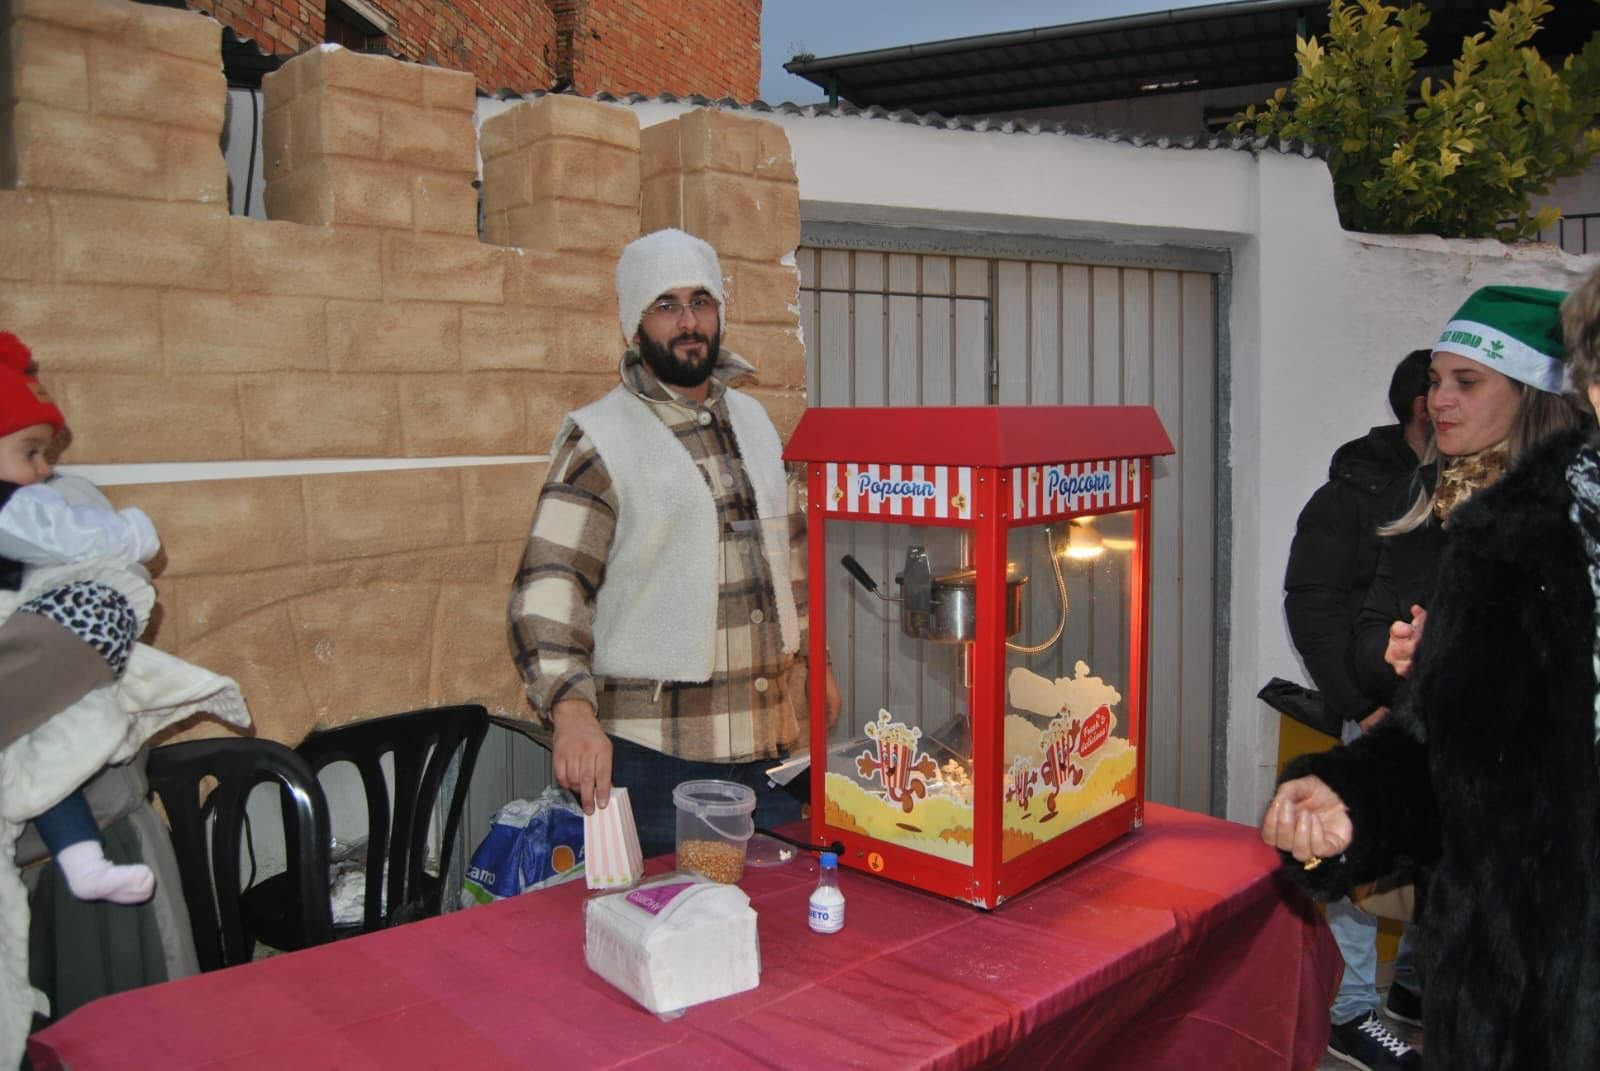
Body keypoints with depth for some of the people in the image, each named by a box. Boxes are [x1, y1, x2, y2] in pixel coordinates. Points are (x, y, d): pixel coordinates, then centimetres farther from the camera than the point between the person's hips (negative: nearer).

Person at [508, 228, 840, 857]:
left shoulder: (752, 420, 12)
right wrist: (572, 710, -30)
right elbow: (547, 591, -16)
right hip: (654, 752, -6)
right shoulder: (599, 440, -9)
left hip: (768, 737, 6)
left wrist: (813, 657, 18)